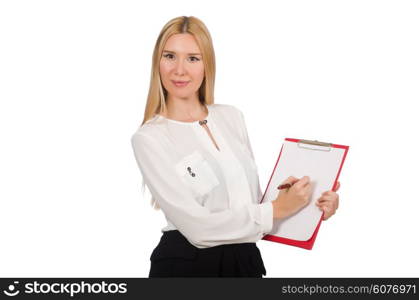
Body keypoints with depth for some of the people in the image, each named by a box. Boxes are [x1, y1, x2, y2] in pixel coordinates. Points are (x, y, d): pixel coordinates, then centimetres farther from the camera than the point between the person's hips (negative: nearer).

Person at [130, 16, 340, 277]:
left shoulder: (232, 117, 3)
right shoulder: (149, 138, -13)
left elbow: (251, 197, 9)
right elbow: (198, 226, -19)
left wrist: (313, 204, -6)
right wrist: (276, 210, -15)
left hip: (246, 259, 5)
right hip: (186, 265, -5)